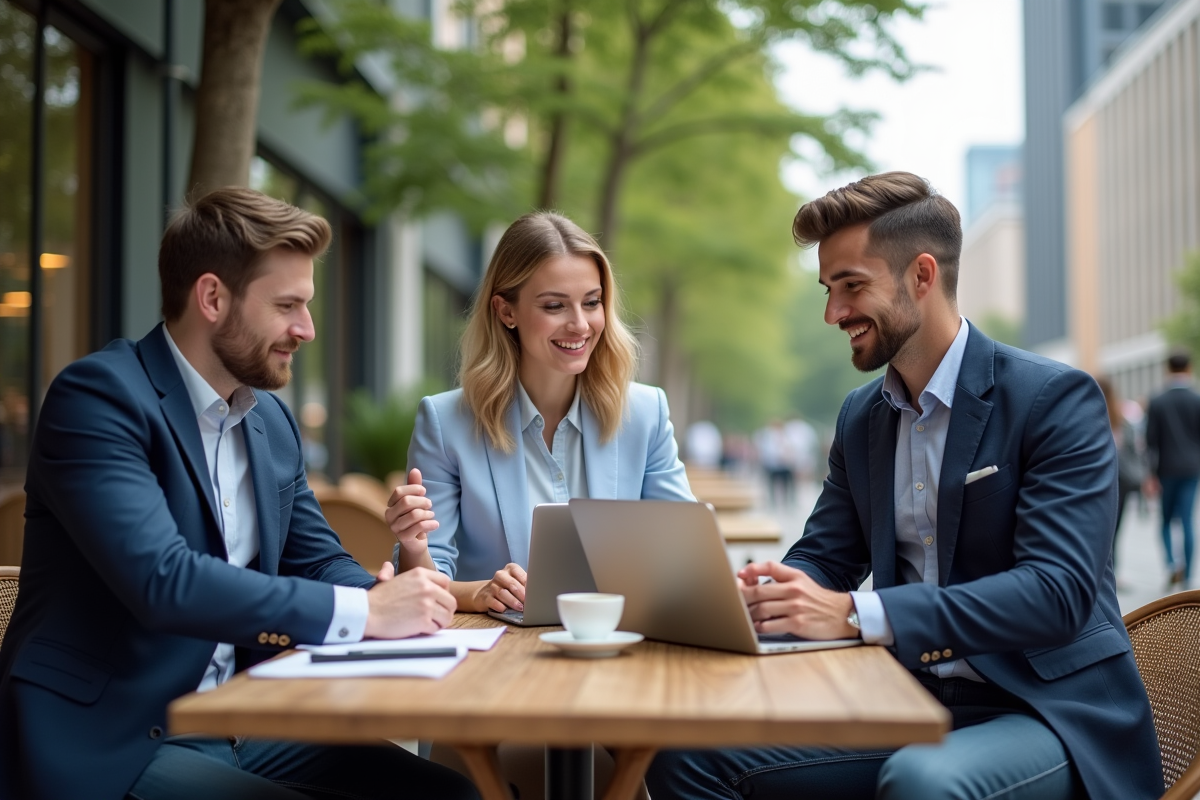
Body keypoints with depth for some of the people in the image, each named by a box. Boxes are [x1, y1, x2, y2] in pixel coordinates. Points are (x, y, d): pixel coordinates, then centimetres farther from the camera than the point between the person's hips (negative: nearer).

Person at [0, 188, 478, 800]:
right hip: (110, 748, -8)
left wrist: (383, 592, -8)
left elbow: (319, 563, 17)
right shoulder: (98, 395, -14)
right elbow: (162, 580, -26)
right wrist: (363, 612, -24)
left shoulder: (272, 421, 11)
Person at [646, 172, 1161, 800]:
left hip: (1052, 714, -6)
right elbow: (824, 557, 14)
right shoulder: (860, 416, 12)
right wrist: (760, 593, -12)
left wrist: (855, 613, -30)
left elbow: (1059, 590, -20)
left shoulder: (1058, 400, -10)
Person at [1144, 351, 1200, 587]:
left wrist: (1151, 474, -3)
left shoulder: (1156, 403, -4)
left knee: (1166, 521, 12)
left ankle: (1172, 561, -10)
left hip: (1166, 470, 0)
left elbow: (1151, 441, -5)